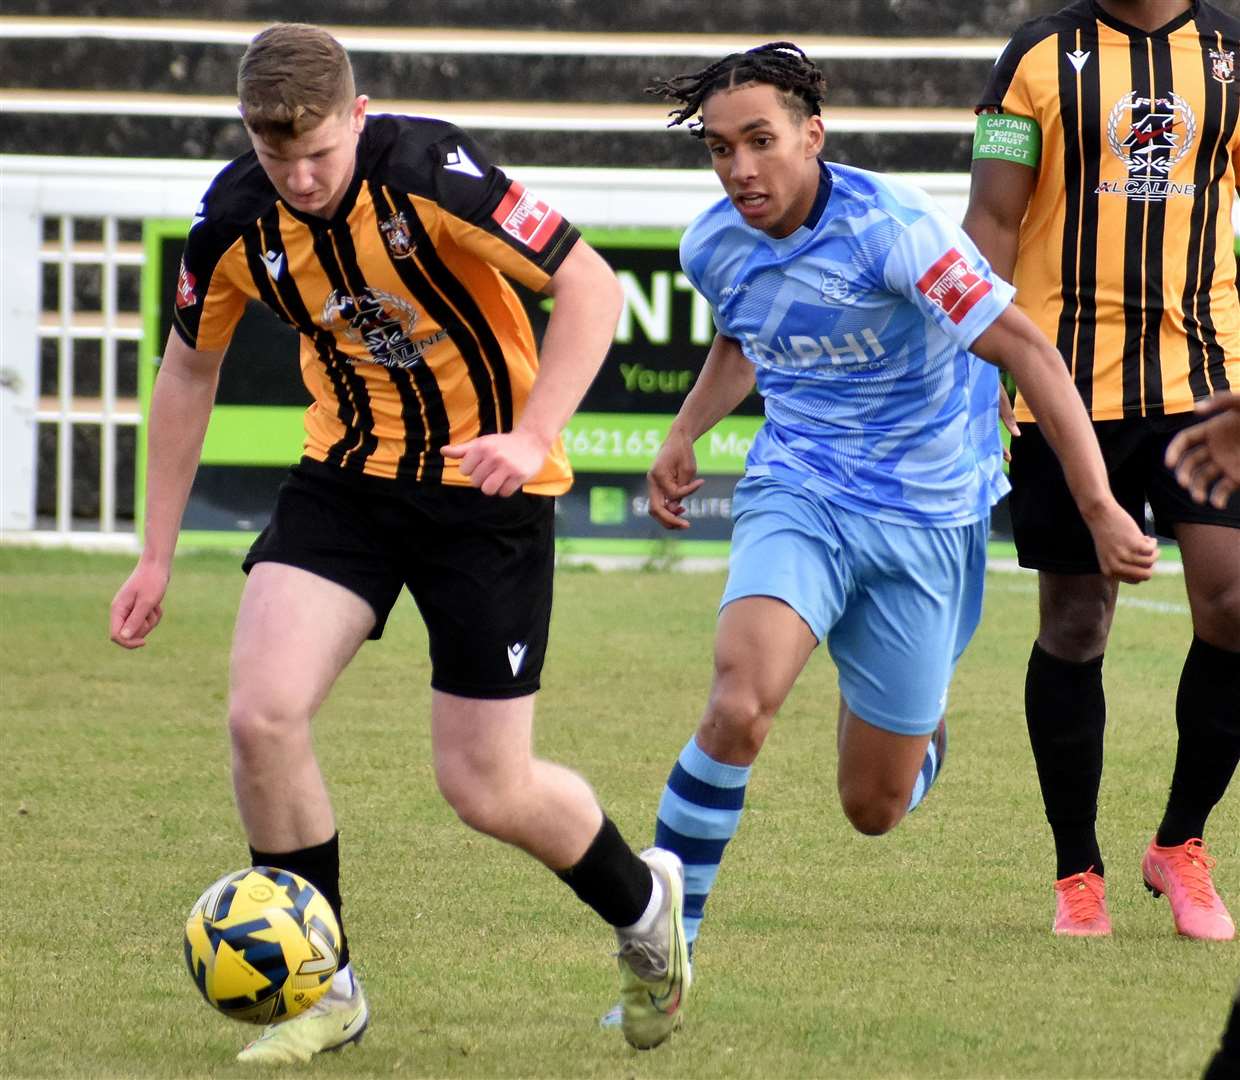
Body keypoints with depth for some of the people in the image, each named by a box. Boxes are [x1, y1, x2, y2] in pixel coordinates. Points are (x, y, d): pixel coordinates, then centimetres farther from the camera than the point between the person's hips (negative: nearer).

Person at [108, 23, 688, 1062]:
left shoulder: (429, 172, -24)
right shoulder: (236, 220, -9)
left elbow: (590, 284, -19)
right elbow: (191, 366, 9)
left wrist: (531, 436, -31)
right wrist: (157, 555, 9)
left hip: (487, 482, -4)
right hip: (349, 471, 4)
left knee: (485, 788, -3)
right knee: (262, 712, -16)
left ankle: (643, 904, 30)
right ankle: (323, 989, 2)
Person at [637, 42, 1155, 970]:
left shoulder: (891, 226, -21)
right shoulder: (714, 248, -3)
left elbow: (1027, 350, -21)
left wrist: (1100, 508, -26)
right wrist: (685, 434, 8)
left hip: (923, 517, -2)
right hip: (797, 494, 2)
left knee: (875, 808, 5)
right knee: (740, 704, -29)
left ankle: (919, 725, 44)